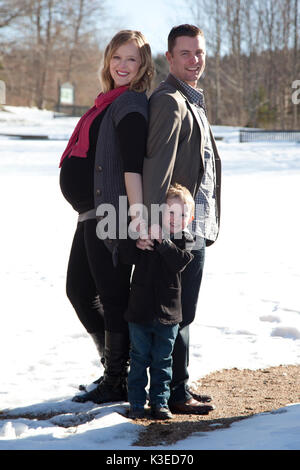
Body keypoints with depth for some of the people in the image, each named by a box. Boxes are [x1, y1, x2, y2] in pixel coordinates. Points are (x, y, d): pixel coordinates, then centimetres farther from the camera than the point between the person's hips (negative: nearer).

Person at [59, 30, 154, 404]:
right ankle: (115, 367, 28)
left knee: (113, 299, -2)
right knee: (80, 292, 17)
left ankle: (116, 383, 9)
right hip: (91, 215, 10)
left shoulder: (130, 102, -11)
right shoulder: (109, 102, 18)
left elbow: (133, 163, -22)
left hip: (110, 214, -10)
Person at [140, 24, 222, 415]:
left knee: (179, 312, 15)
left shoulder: (193, 101, 20)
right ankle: (176, 394, 3)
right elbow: (157, 165, -24)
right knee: (178, 313, -4)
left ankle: (178, 389, 24)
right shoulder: (169, 102, -14)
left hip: (196, 225, 10)